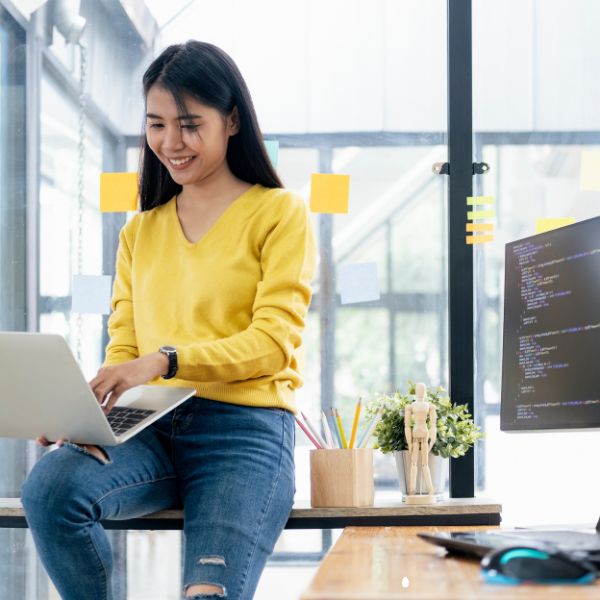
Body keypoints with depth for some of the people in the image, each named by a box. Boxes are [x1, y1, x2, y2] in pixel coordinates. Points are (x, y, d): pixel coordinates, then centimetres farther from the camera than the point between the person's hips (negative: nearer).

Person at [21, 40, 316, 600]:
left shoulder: (279, 212, 6)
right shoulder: (140, 231, 22)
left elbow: (274, 341, -5)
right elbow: (123, 346, 14)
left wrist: (165, 360, -21)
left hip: (244, 429, -4)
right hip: (150, 430, 4)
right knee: (49, 486, -29)